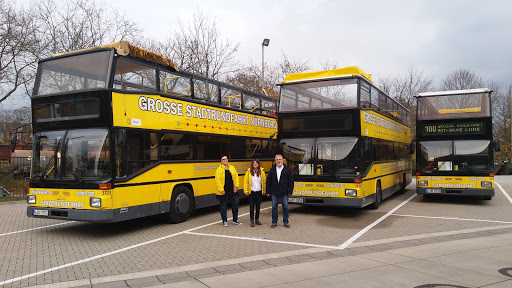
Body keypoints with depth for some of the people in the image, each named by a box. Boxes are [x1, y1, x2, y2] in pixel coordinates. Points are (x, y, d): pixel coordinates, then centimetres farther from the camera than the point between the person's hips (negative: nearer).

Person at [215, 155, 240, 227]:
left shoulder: (232, 168, 9)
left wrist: (236, 186, 0)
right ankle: (224, 221, 17)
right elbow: (217, 181, -12)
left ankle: (235, 220, 22)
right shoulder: (219, 170, -7)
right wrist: (221, 190, -17)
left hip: (233, 191, 4)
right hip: (224, 192, -4)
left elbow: (236, 177, 10)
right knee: (223, 205, 5)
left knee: (235, 204, 7)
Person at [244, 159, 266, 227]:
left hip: (259, 192, 2)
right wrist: (246, 191, -5)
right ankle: (252, 221, 7)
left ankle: (257, 220, 24)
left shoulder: (262, 171, 0)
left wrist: (264, 191, 4)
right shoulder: (249, 171, -2)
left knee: (258, 207, 11)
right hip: (251, 192, -1)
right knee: (252, 207, 0)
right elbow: (245, 182, -1)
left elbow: (264, 182, 4)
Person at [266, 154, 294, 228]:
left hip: (284, 193, -1)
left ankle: (286, 222, 17)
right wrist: (268, 191, 2)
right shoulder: (272, 170, 5)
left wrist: (290, 191, -4)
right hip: (274, 193, 1)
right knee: (274, 207, 6)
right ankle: (274, 222, 17)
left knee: (285, 207, 5)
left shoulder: (287, 169, 2)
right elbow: (268, 181, 6)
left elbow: (291, 181, 2)